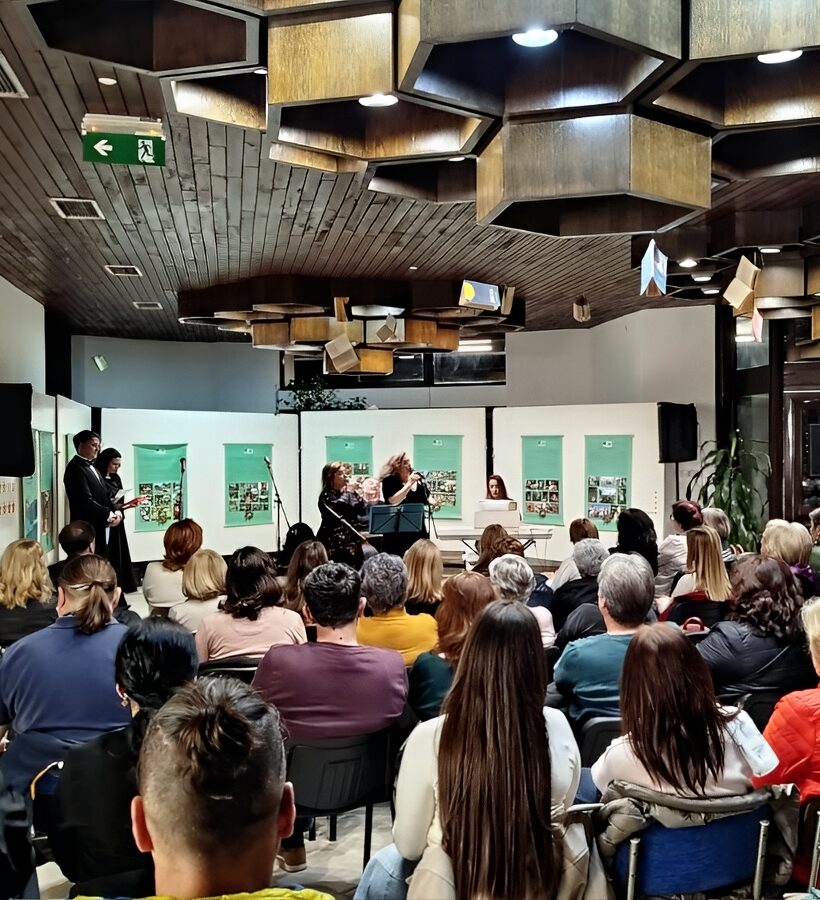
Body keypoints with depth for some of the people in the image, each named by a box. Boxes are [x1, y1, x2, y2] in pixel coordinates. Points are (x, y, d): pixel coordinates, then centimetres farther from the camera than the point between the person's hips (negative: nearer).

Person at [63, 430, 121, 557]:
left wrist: (116, 512, 1)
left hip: (100, 527, 10)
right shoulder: (76, 468, -13)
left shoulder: (91, 467, 19)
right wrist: (108, 514, -14)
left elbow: (103, 495, 19)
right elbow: (86, 501, -21)